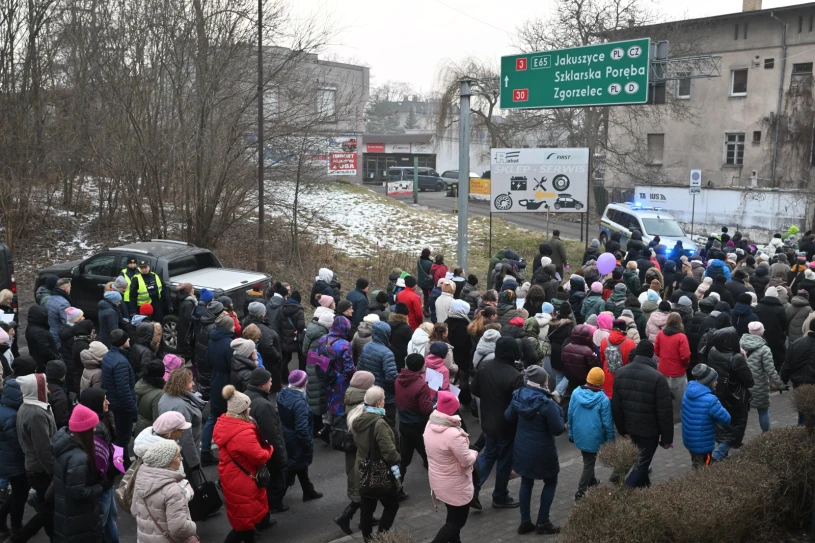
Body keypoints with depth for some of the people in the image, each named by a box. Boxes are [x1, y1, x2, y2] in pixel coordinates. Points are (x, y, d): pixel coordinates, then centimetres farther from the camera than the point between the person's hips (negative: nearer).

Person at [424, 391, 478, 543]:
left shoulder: (430, 425, -8)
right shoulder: (453, 434, -33)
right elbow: (467, 461, -23)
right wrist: (474, 453, -3)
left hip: (437, 481, 8)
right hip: (455, 485, -8)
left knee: (453, 517, 26)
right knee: (457, 520, 11)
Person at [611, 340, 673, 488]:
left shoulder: (620, 373, -3)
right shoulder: (657, 378, -22)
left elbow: (616, 405, 3)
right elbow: (665, 412, -18)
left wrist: (622, 429, 13)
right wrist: (667, 437, -8)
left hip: (630, 427, 6)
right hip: (649, 430, -6)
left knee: (640, 459, 25)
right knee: (643, 462, 5)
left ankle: (643, 485, 40)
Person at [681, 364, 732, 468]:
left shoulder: (688, 392, -4)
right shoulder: (710, 400, -29)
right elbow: (726, 419, -21)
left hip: (689, 439, 7)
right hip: (702, 444, -7)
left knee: (696, 467, 27)